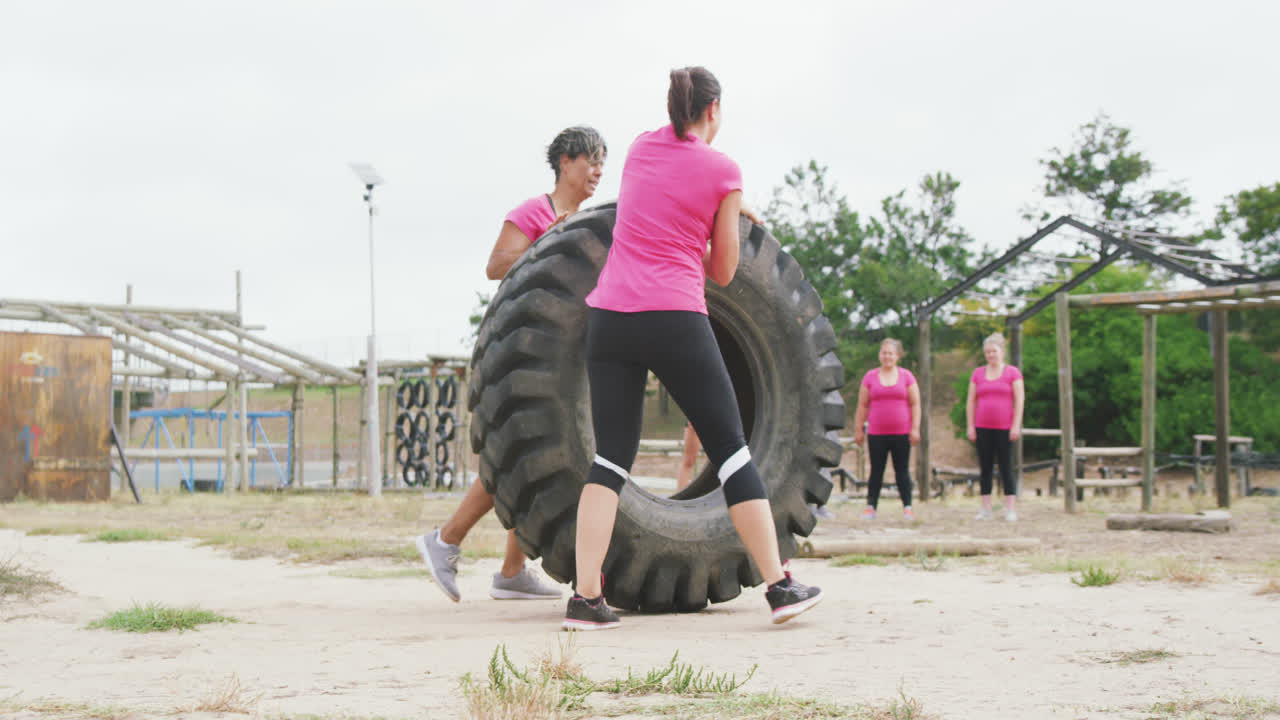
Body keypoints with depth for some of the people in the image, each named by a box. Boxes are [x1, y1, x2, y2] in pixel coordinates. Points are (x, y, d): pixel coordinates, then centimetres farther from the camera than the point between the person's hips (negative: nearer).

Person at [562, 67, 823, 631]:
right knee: (731, 451, 7)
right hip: (675, 319, -4)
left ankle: (586, 598, -5)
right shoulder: (723, 171, 2)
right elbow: (722, 272, 7)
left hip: (610, 315, 4)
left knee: (610, 457, 6)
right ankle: (780, 586, 11)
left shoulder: (640, 148, 14)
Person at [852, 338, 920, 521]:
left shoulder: (906, 376, 5)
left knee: (902, 470, 3)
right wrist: (858, 429, 5)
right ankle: (870, 506, 8)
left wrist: (915, 429, -4)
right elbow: (862, 406, 8)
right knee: (876, 471, 4)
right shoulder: (870, 377, 6)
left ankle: (907, 507, 6)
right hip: (876, 434, 1)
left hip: (901, 433, -1)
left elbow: (915, 404, 4)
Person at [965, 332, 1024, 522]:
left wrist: (1016, 425, -10)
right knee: (985, 468, 4)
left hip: (1005, 428, -3)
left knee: (1006, 468, -3)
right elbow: (971, 402, 11)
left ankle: (1011, 509, -1)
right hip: (983, 428, 3)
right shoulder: (978, 374, 11)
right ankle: (986, 509, 7)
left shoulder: (1013, 373, 3)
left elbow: (1019, 400, -2)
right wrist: (970, 426, 4)